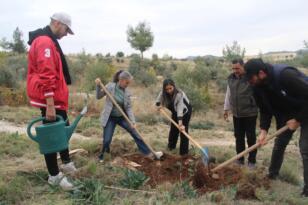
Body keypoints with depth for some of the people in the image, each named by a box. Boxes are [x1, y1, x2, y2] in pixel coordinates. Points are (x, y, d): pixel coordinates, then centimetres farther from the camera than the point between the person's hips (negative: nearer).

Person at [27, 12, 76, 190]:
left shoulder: (49, 42, 17)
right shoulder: (45, 42, -18)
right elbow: (46, 76, -26)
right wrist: (50, 105, -29)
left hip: (56, 99, 10)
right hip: (51, 101, -10)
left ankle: (66, 163, 36)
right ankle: (55, 176, 12)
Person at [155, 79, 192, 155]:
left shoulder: (179, 94, -39)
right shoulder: (163, 93, -23)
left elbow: (180, 109, -45)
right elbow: (158, 101, -6)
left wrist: (180, 124, -51)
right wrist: (159, 105, -26)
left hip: (185, 110, -5)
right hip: (175, 111, 5)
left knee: (183, 129, -10)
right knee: (173, 128, 11)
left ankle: (184, 151, -2)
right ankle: (171, 146, 32)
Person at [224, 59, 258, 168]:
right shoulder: (231, 78, 6)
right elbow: (228, 94, 15)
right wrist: (226, 109, 17)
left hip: (250, 113, -5)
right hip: (236, 114, 5)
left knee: (251, 137, 4)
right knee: (238, 137, 13)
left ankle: (252, 161, 16)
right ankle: (240, 159, 26)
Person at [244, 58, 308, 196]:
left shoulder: (286, 75, -36)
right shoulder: (259, 86, -12)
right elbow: (265, 110, -5)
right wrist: (264, 130, -15)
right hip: (286, 115, 7)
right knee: (279, 144, 12)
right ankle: (272, 174, 30)